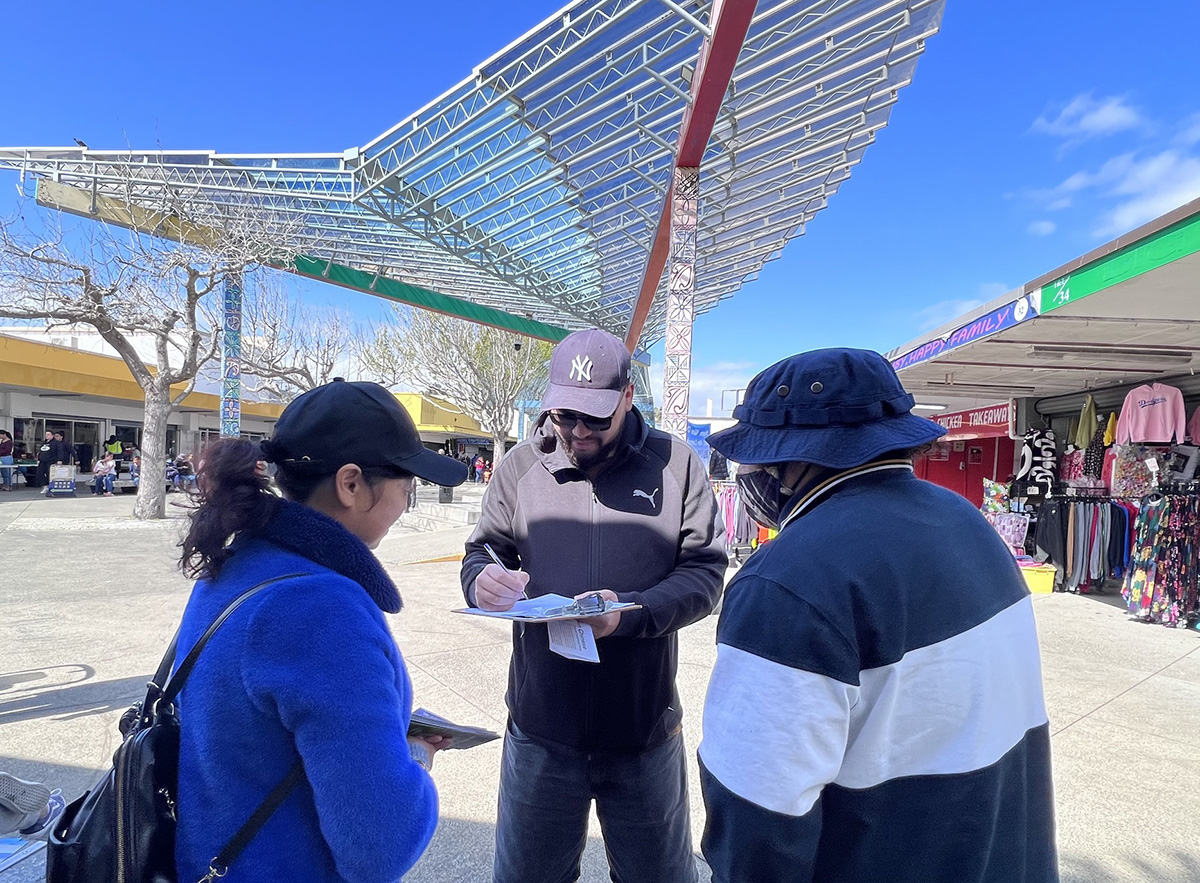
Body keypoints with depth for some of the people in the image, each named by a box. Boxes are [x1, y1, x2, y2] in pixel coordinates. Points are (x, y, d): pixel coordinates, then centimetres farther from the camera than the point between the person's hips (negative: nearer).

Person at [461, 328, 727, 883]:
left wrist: (630, 612, -24)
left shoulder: (675, 464, -5)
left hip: (644, 730, -1)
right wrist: (483, 579, -20)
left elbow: (704, 569, -7)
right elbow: (482, 550, 5)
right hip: (540, 727, 2)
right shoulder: (520, 466, -1)